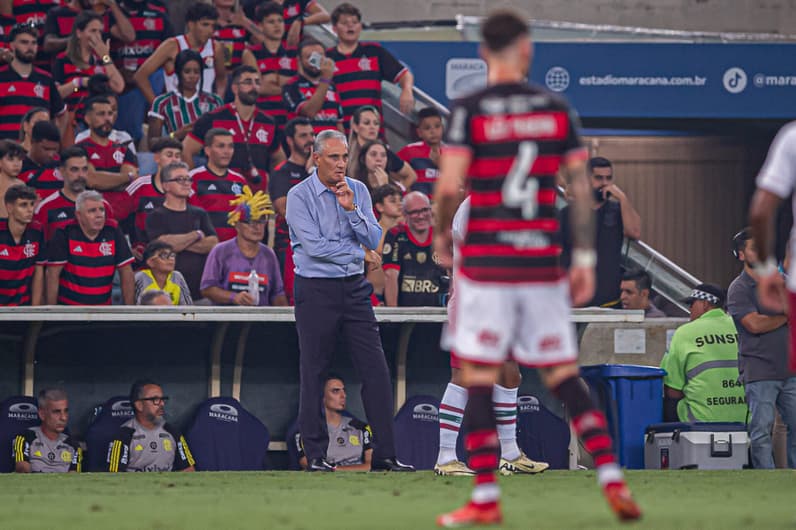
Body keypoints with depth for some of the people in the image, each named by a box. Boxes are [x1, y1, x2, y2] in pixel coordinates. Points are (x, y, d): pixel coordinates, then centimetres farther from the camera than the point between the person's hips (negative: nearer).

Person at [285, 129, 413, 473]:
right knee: (314, 373, 0)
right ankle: (315, 455, 7)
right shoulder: (299, 196, -7)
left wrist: (351, 209, -12)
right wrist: (361, 254, -5)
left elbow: (375, 241, 2)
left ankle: (385, 454, -2)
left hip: (354, 289, 4)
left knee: (376, 369, -3)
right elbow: (315, 247, -15)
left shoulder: (357, 191, 8)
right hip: (316, 290, -4)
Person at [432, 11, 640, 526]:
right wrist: (585, 259, 11)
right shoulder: (557, 108, 6)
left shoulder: (469, 110, -4)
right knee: (565, 377, 10)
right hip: (544, 262, 3)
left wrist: (441, 233, 8)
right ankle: (612, 479, 1)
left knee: (479, 382, 2)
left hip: (486, 263, -3)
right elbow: (581, 187, 6)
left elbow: (450, 185, -10)